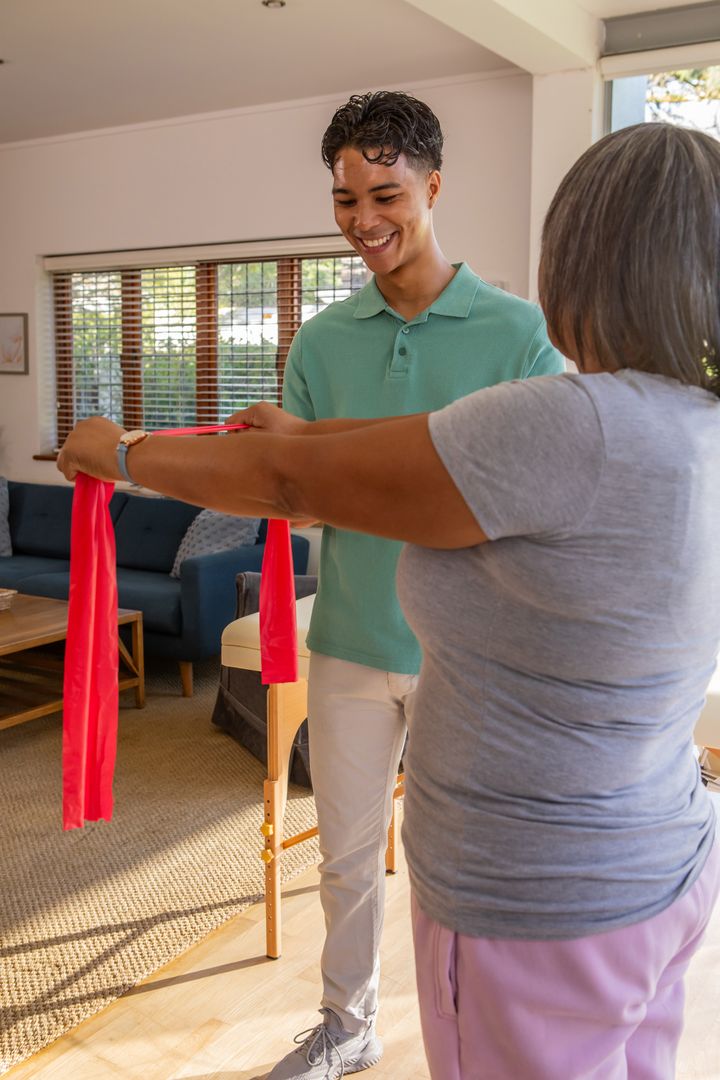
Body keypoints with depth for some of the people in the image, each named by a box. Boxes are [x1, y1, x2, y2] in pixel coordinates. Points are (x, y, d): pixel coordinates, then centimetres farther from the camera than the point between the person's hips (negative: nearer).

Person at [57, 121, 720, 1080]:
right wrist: (304, 430, 21)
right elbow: (444, 440, 10)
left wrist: (122, 452, -2)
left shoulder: (577, 426, -29)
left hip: (537, 921, -8)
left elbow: (289, 483, -19)